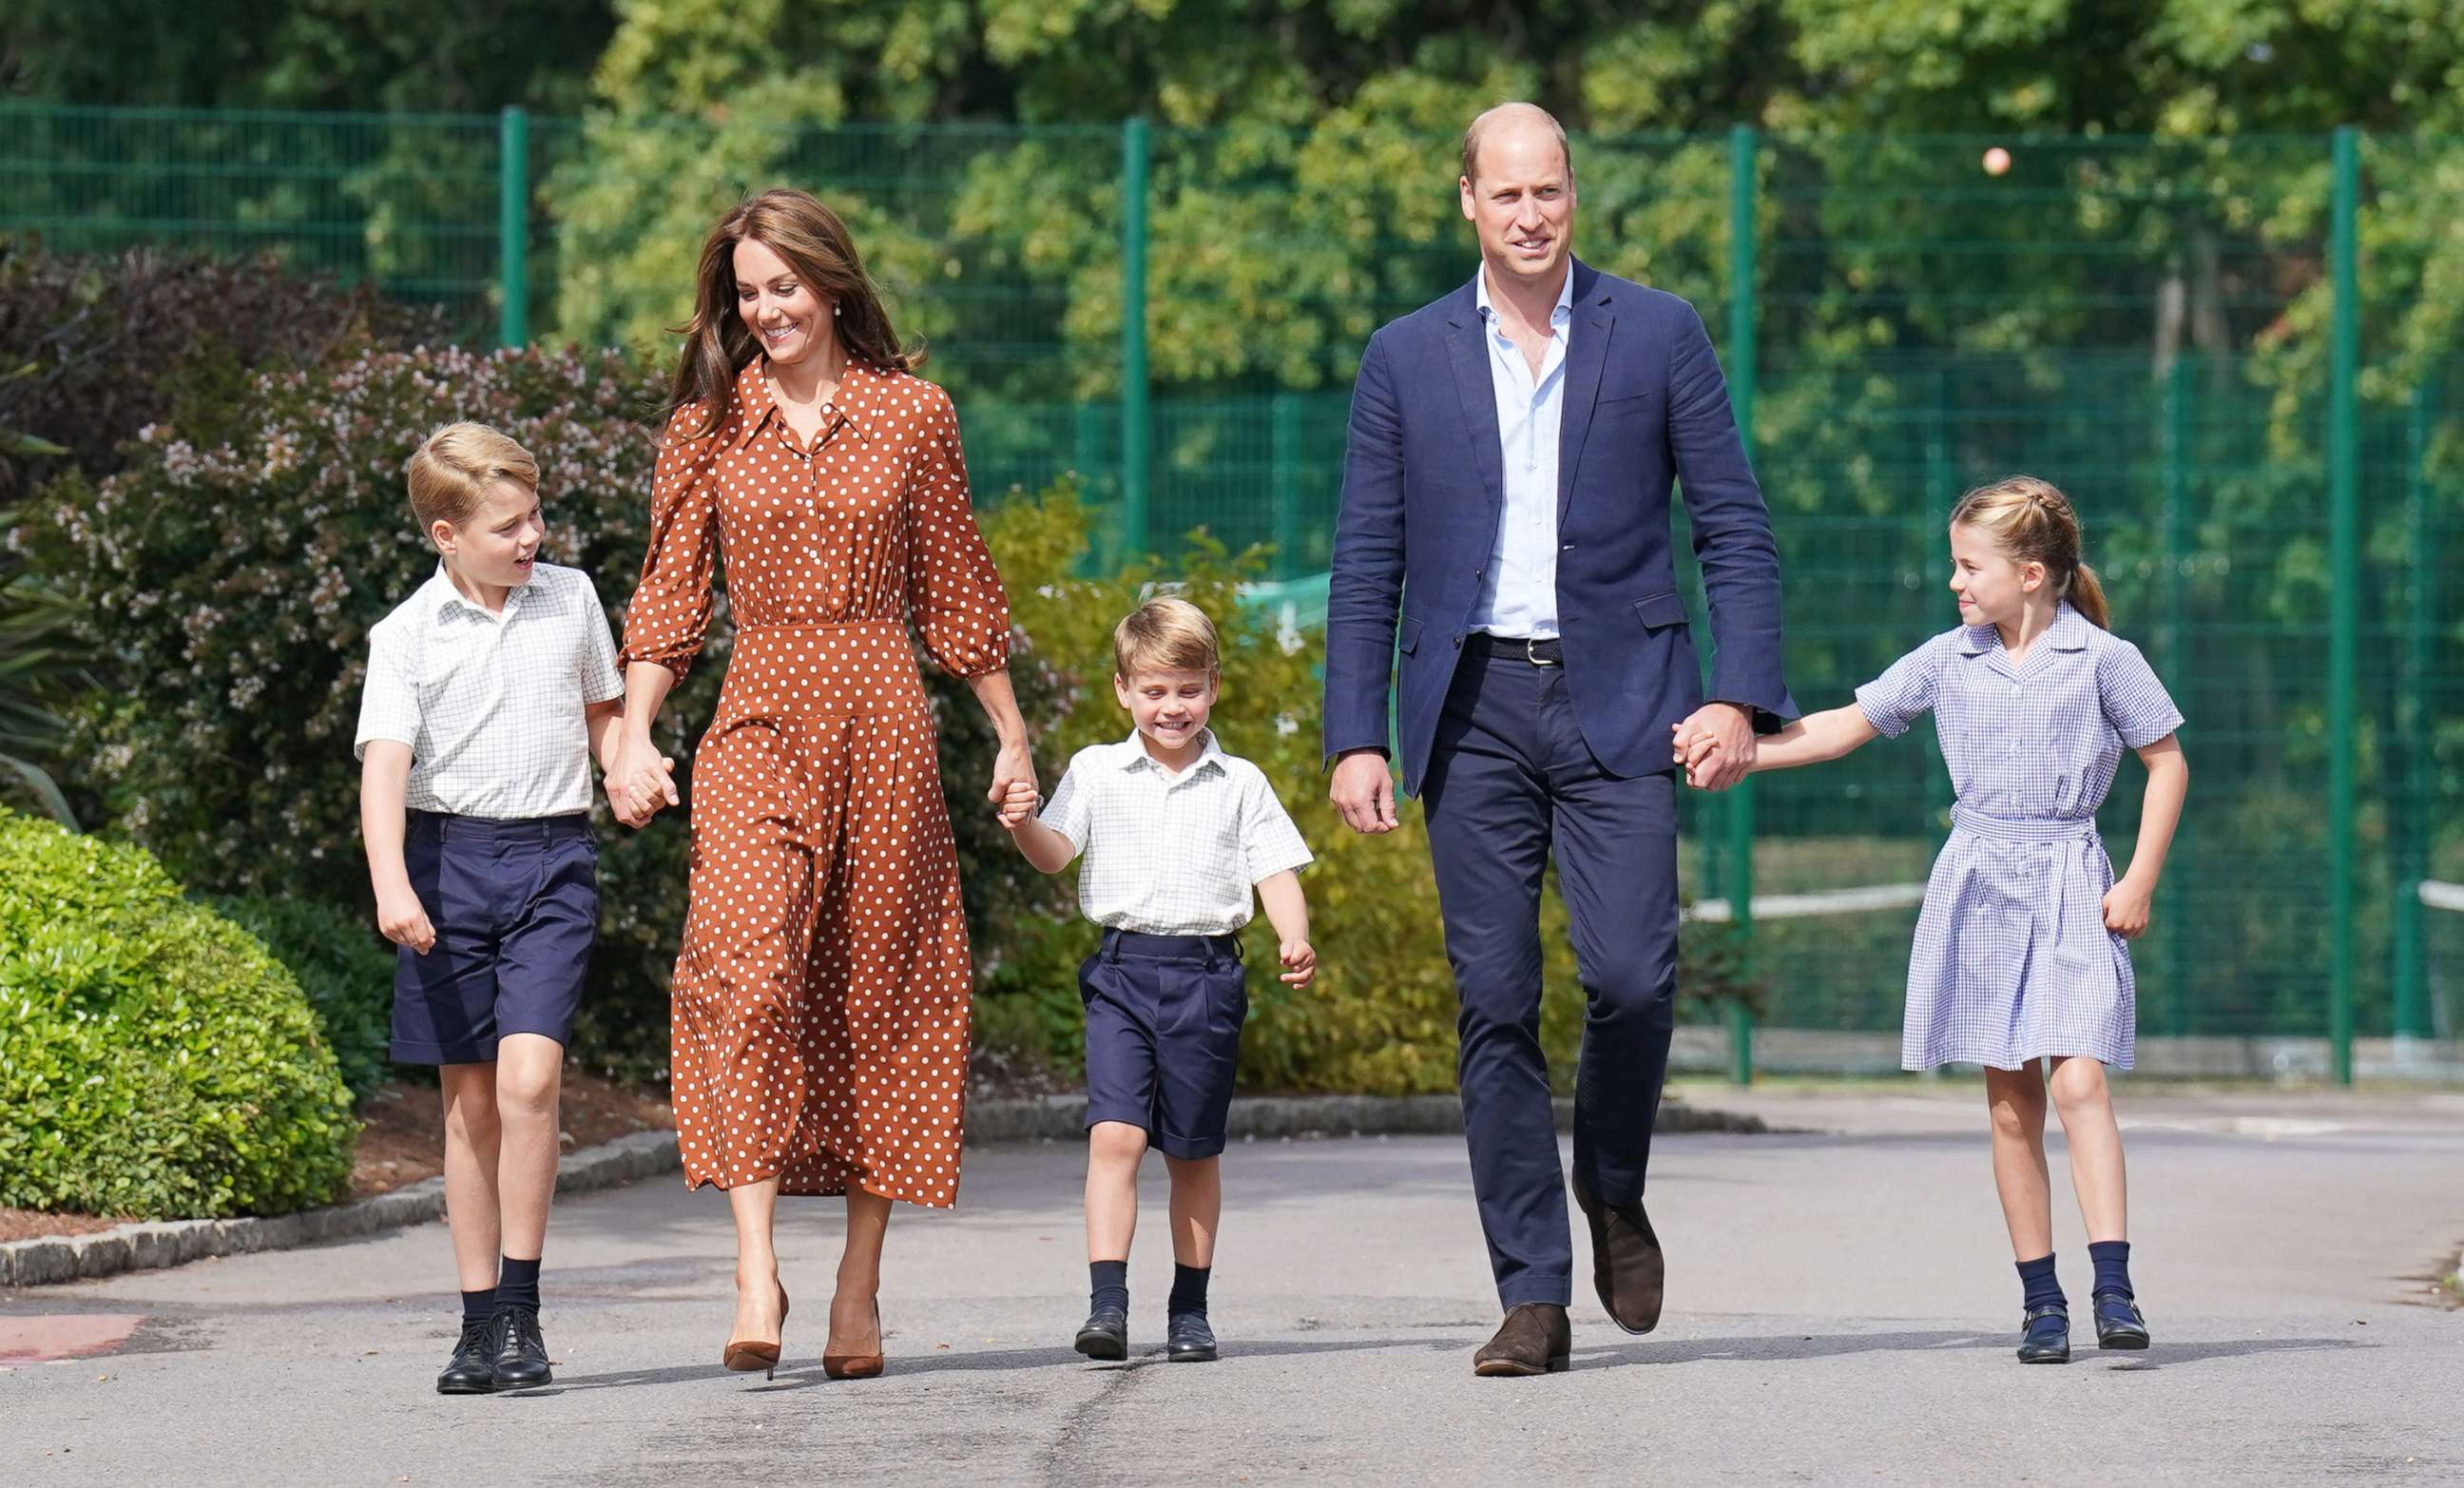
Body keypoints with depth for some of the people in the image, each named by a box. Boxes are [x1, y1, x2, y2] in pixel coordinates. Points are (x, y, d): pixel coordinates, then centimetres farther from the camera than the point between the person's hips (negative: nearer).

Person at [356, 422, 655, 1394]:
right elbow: (383, 763, -11)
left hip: (551, 857, 0)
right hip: (448, 858, 0)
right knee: (468, 1098, 4)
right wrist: (391, 883, -25)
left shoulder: (572, 600, 7)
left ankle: (522, 1310, -10)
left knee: (528, 1078, -16)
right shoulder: (408, 635, -2)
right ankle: (480, 1322, 12)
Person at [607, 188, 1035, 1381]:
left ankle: (859, 1292, 10)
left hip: (882, 720, 1)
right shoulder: (707, 422, 7)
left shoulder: (913, 415, 6)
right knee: (748, 970, -19)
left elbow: (956, 590, 12)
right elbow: (670, 590, 7)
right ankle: (756, 1271, -24)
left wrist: (1011, 735, 14)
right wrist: (635, 733, -4)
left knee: (878, 993, 2)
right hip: (759, 721, 0)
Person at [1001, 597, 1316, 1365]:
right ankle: (1107, 1303, -19)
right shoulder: (1097, 772, 7)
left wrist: (1295, 941, -13)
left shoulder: (1240, 784, 7)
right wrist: (1024, 825, -22)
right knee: (1114, 1134, -15)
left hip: (1206, 974, 1)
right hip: (1122, 970, -1)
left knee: (1194, 1151, 8)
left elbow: (1276, 870, 5)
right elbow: (1054, 854, 0)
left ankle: (1190, 1309, 19)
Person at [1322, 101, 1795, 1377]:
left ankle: (1613, 1189, 15)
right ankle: (1532, 1296, 3)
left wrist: (1741, 696, -7)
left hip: (1616, 699, -1)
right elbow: (1366, 564, 10)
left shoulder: (1658, 336, 5)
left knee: (1632, 973, -14)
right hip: (1471, 708, 1)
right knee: (1495, 1000, -2)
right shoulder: (1406, 359, 9)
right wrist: (1355, 736, 1)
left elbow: (1736, 529, 5)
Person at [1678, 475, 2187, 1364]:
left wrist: (2140, 882, -3)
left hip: (2071, 889, -3)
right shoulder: (1948, 661, 7)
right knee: (2010, 1106, 2)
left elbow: (2167, 763, 3)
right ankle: (2040, 1299, 6)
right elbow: (1846, 728, 13)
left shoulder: (2102, 659, -2)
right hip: (1978, 888, 3)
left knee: (2079, 1084, -16)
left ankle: (2113, 1288, -18)